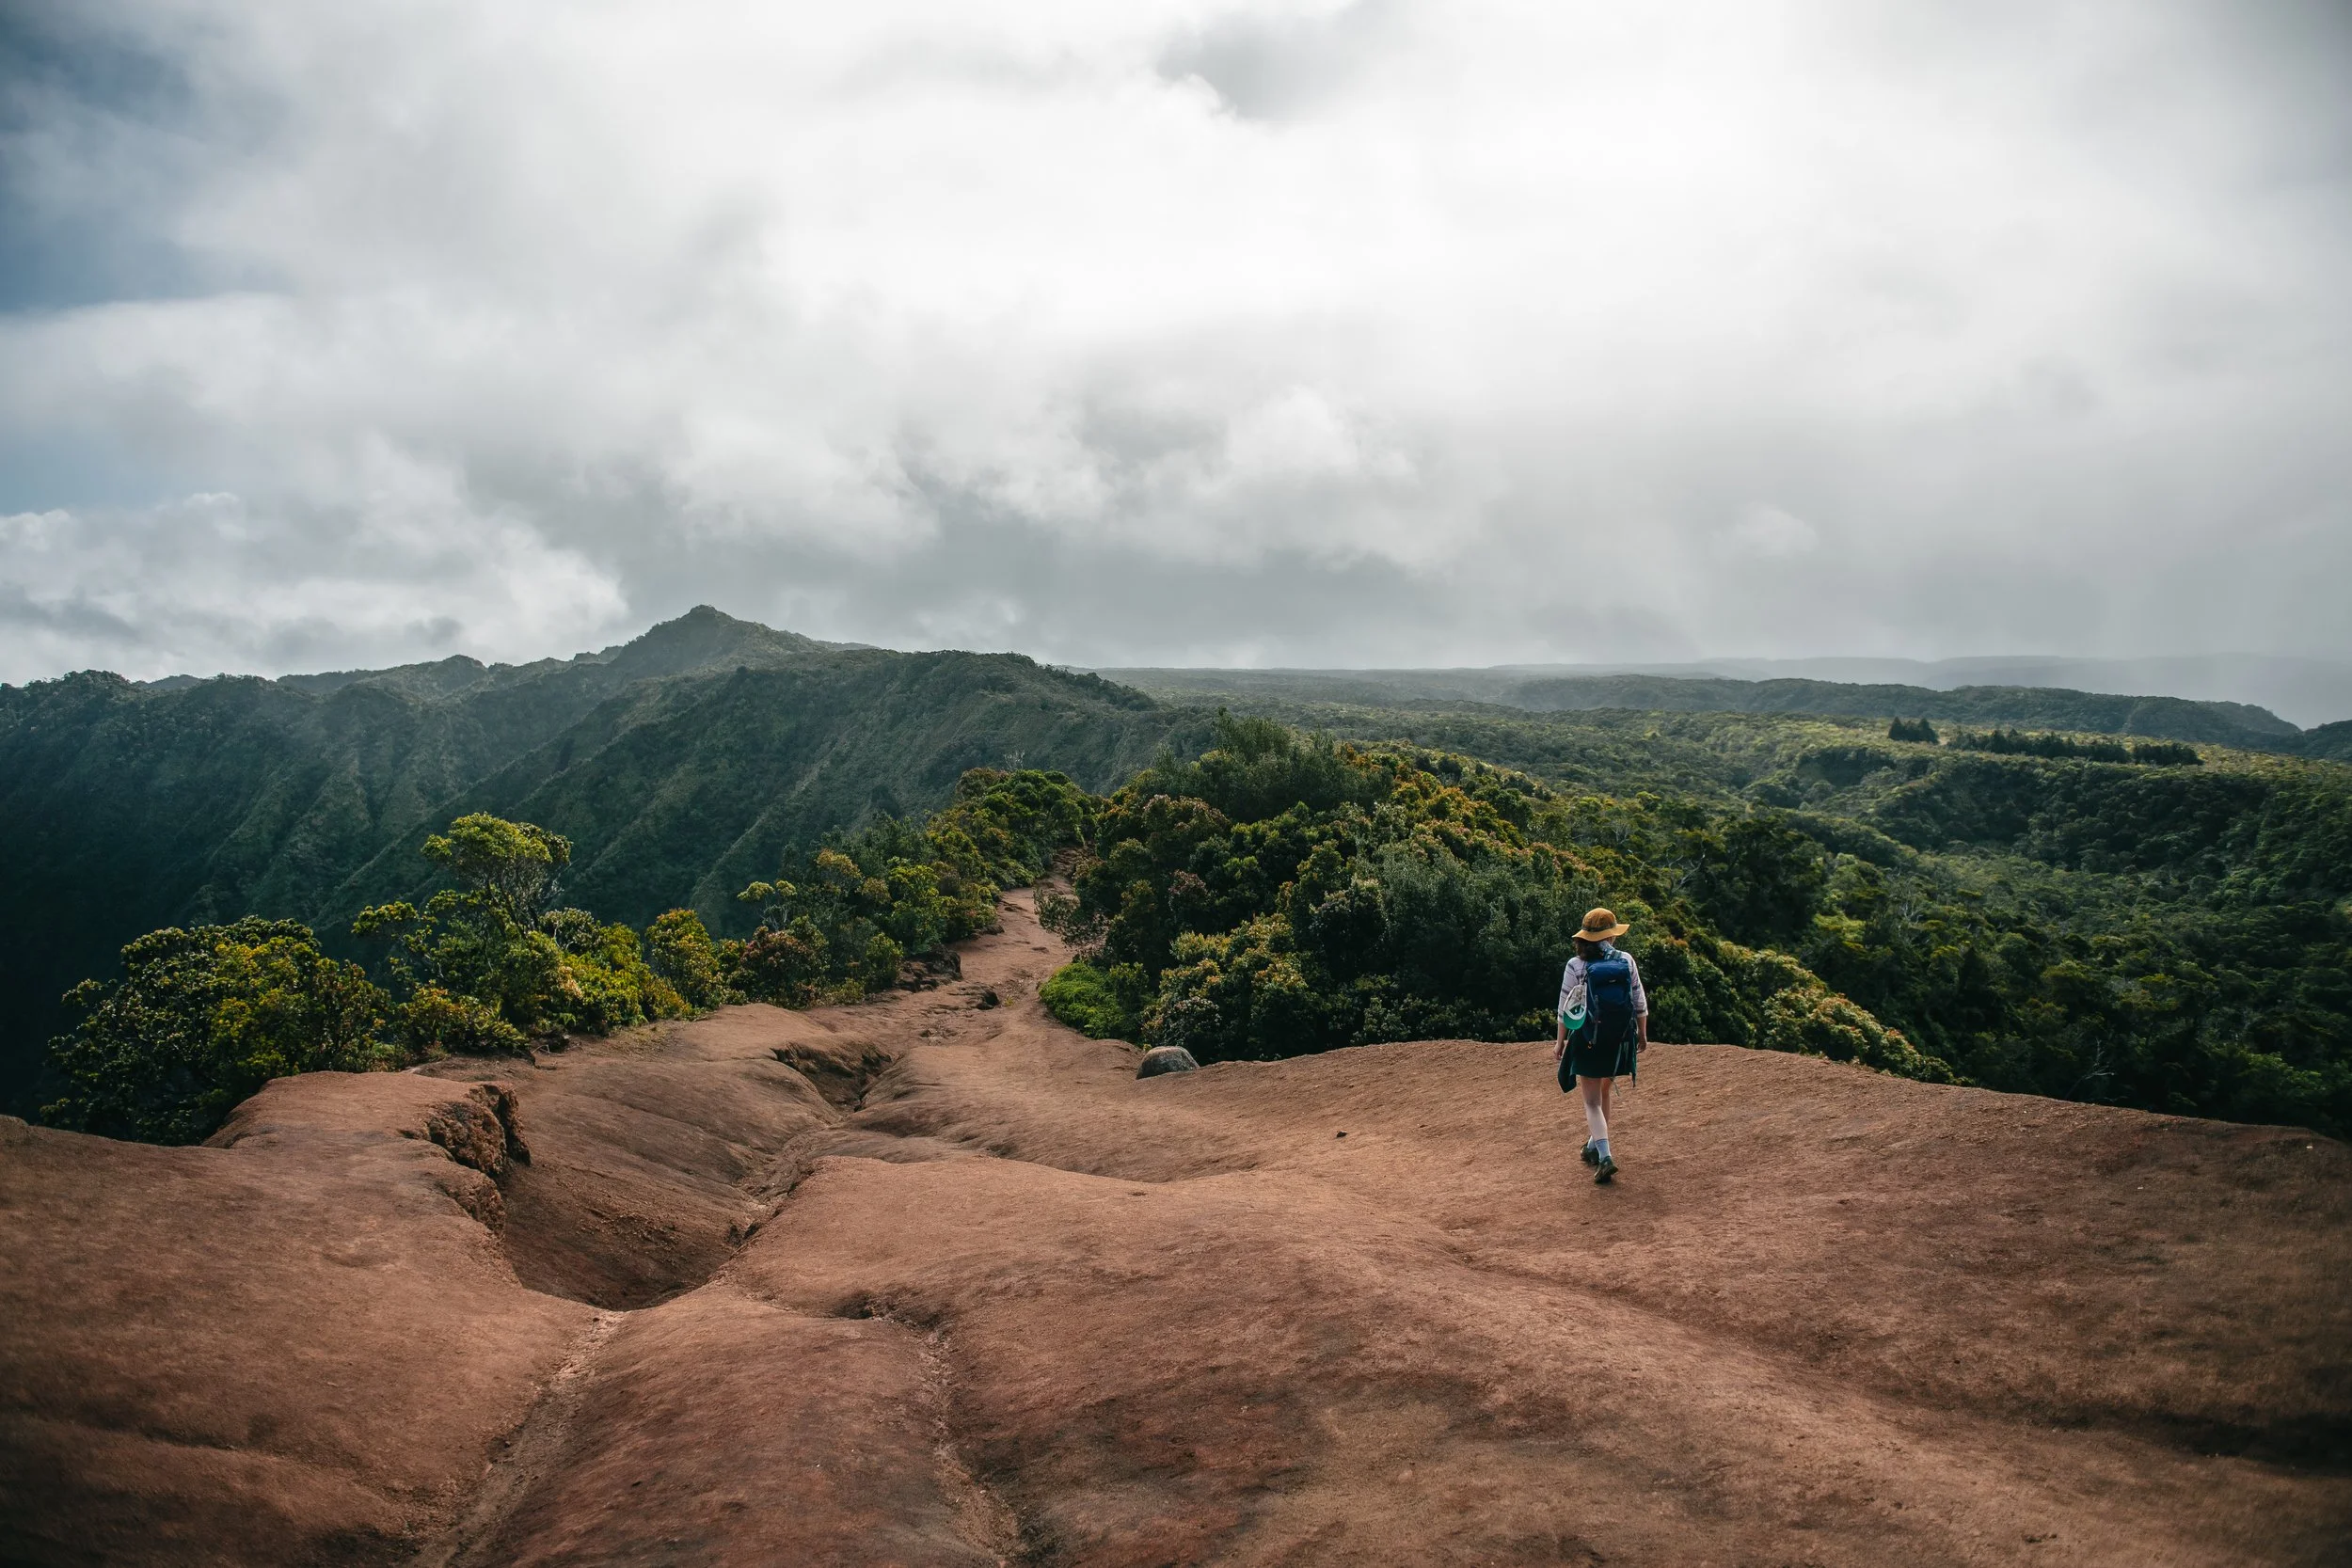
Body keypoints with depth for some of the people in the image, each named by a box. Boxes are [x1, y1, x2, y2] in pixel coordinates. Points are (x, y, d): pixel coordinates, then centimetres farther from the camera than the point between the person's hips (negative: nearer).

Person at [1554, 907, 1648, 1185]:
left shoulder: (1575, 966, -10)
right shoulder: (1626, 961, -3)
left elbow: (1565, 1009, -6)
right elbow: (1640, 1003, 3)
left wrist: (1560, 1041, 5)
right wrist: (1642, 1034, 16)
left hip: (1587, 1040, -3)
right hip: (1619, 1042, 3)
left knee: (1592, 1101, 2)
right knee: (1604, 1093, 22)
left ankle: (1605, 1156, -13)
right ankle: (1593, 1146, 34)